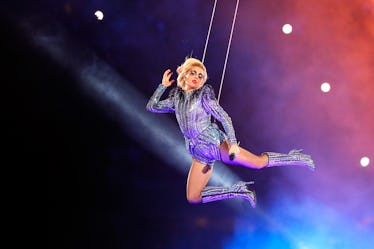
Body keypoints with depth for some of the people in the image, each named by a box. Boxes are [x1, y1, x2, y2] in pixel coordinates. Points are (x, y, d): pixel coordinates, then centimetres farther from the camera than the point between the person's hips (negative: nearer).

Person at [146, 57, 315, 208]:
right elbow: (152, 106, 20)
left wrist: (232, 143, -19)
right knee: (193, 198, -2)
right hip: (200, 153, 5)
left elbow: (224, 117, -8)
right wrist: (163, 85, 14)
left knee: (258, 162, -15)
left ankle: (294, 158, 9)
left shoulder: (204, 94, -3)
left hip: (215, 143, -5)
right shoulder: (176, 97, 12)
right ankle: (237, 191, 9)